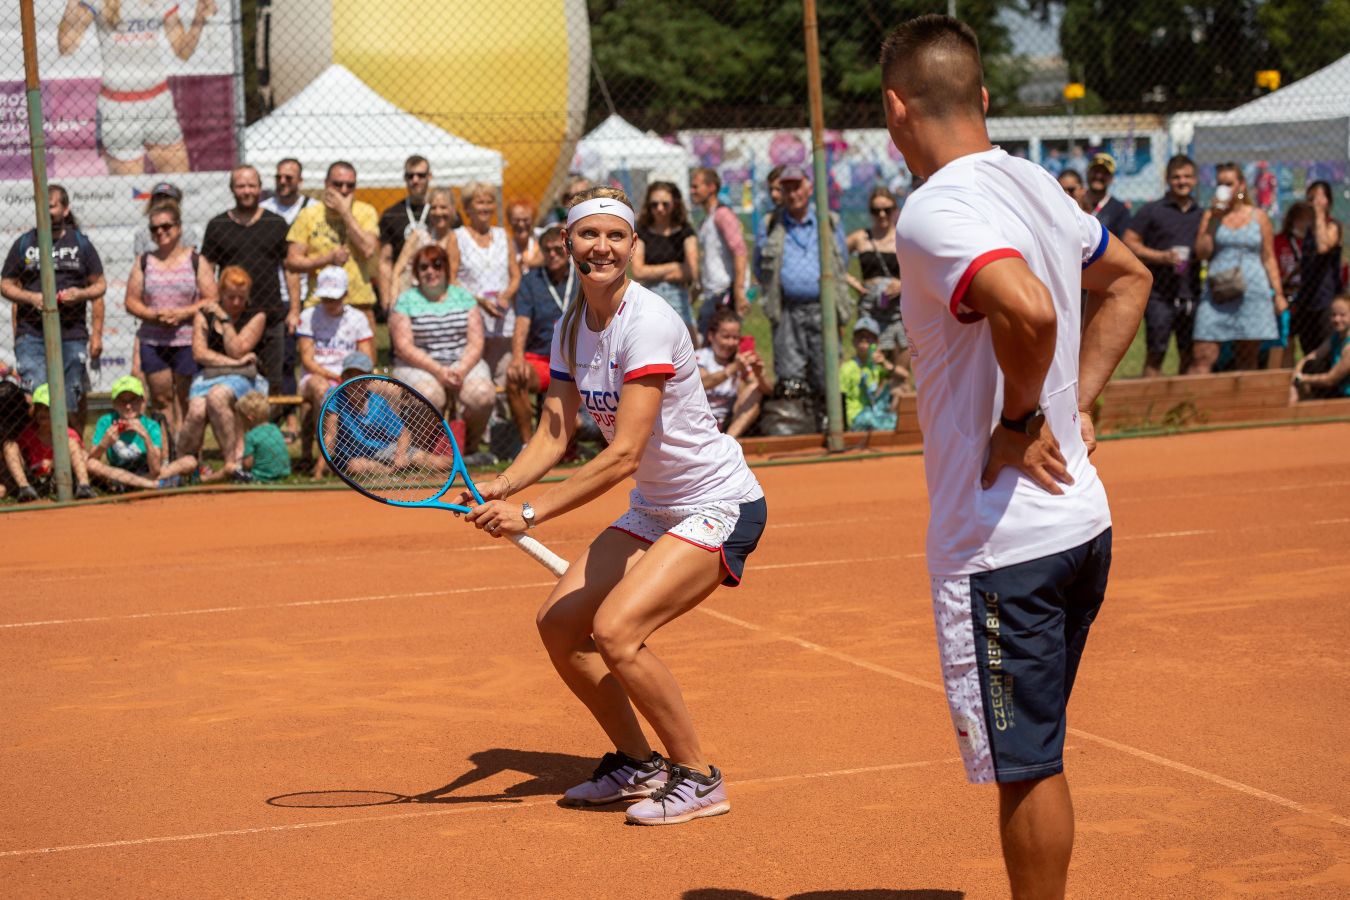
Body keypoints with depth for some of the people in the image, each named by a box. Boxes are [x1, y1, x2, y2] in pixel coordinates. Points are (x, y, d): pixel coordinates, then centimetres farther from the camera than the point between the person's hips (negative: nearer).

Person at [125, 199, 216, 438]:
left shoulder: (196, 261, 3)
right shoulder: (144, 262, 10)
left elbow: (212, 300, -2)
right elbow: (131, 301, 7)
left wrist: (182, 313, -15)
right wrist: (153, 315, -12)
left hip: (187, 340, -2)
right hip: (152, 342, 2)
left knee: (185, 401, 0)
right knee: (161, 398, 3)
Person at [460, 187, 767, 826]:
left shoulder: (648, 323, -24)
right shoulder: (571, 328, 2)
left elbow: (623, 455, -29)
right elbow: (553, 436, -1)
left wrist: (530, 514, -31)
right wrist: (499, 488, -20)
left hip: (720, 506, -9)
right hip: (654, 508, 9)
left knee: (615, 630, -23)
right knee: (559, 623, 2)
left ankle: (699, 779, -6)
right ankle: (637, 763, 20)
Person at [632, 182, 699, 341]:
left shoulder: (685, 232, 4)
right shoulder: (642, 233, 7)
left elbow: (692, 272, -6)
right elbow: (638, 271, -4)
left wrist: (654, 273, -3)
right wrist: (674, 267, -3)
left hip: (678, 297, 0)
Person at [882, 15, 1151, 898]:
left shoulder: (933, 213, -18)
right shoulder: (1036, 184, 8)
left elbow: (1029, 310, -36)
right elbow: (1129, 279, 25)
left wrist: (1019, 421, -19)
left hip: (1003, 543, -9)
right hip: (1080, 519, 9)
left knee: (1024, 764, 2)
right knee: (1037, 755, 20)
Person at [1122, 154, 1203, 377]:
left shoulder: (1201, 215, 14)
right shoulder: (1152, 211, 2)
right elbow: (1128, 242, -4)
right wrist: (1161, 256, -14)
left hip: (1192, 297, 4)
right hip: (1160, 296, -4)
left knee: (1190, 356, 5)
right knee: (1155, 354, -2)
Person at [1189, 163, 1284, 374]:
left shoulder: (1259, 216, 10)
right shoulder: (1211, 215, 11)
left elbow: (1269, 258, 11)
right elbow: (1202, 253, 0)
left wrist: (1278, 294, 5)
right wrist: (1213, 220, -6)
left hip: (1252, 293, 0)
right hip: (1217, 292, 0)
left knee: (1247, 361, 3)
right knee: (1203, 357, -10)